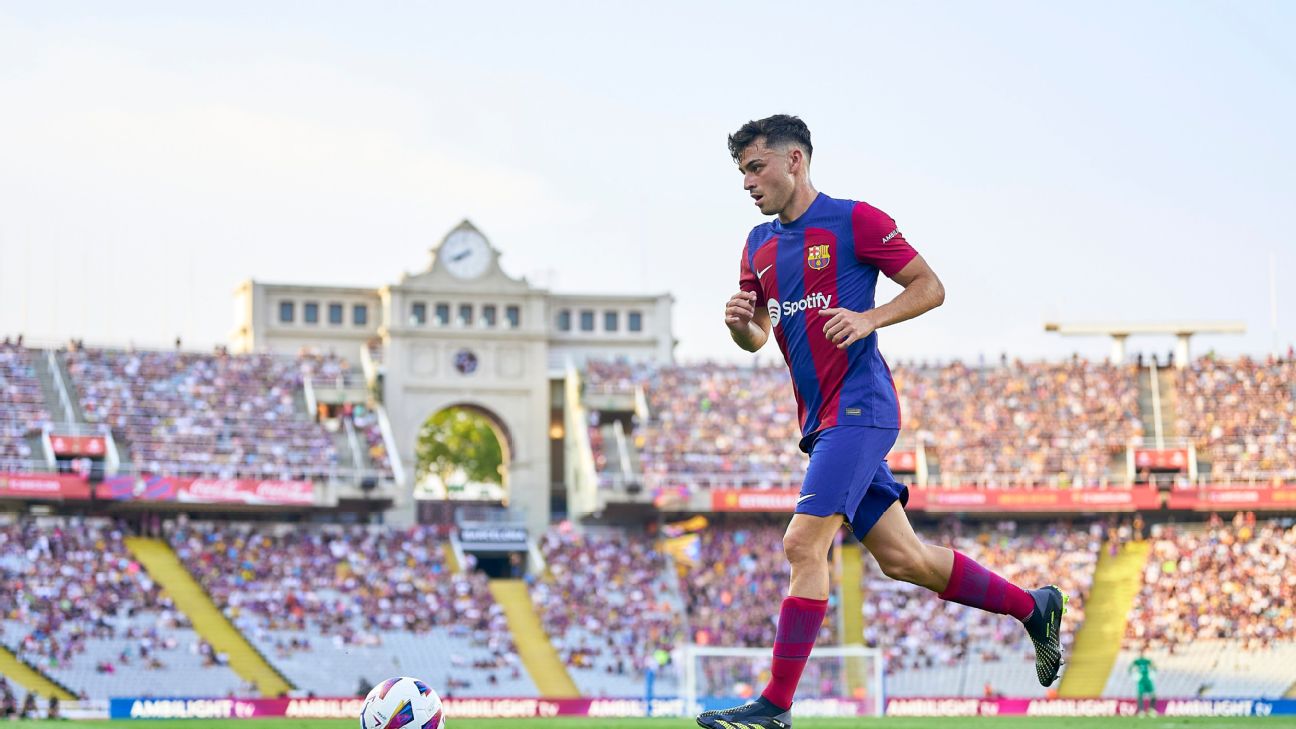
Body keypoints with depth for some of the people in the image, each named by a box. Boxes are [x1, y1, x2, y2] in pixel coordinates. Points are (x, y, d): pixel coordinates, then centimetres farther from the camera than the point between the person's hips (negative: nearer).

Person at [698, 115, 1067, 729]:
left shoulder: (853, 219, -5)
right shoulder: (759, 244, 17)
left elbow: (930, 287, -3)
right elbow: (755, 338, 21)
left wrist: (868, 319, -18)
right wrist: (739, 323, -2)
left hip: (858, 407, -8)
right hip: (822, 421, 8)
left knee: (804, 544, -16)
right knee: (902, 559, 10)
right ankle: (1033, 606, 25)